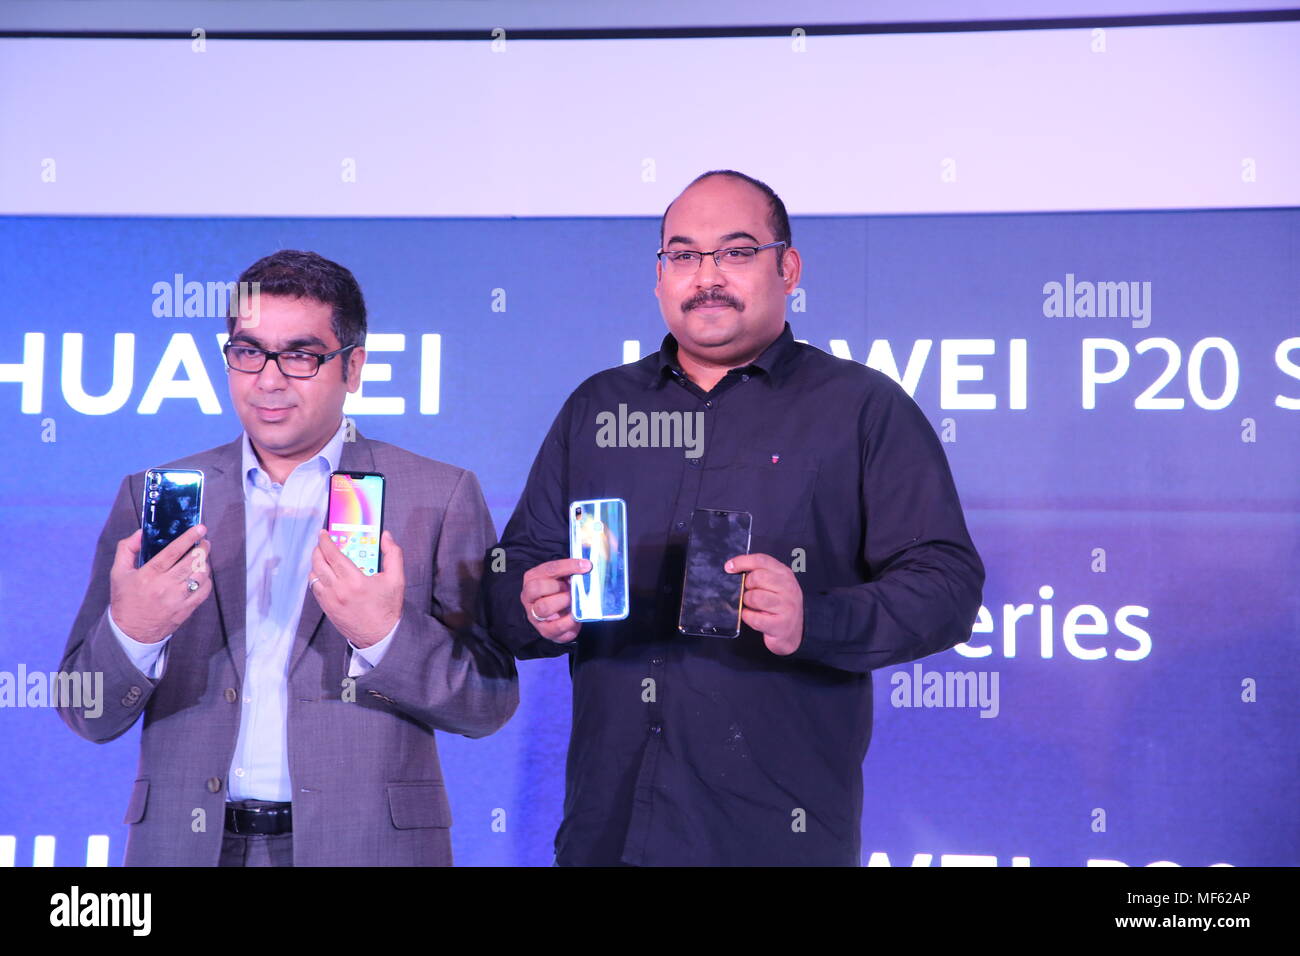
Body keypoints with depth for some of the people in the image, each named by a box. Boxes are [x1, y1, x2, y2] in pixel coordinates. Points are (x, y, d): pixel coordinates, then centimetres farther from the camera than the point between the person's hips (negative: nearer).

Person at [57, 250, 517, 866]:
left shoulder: (440, 497, -2)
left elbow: (490, 705, -5)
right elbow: (88, 718, 3)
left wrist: (385, 635, -22)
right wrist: (130, 631, -17)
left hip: (367, 843, -1)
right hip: (186, 843, 2)